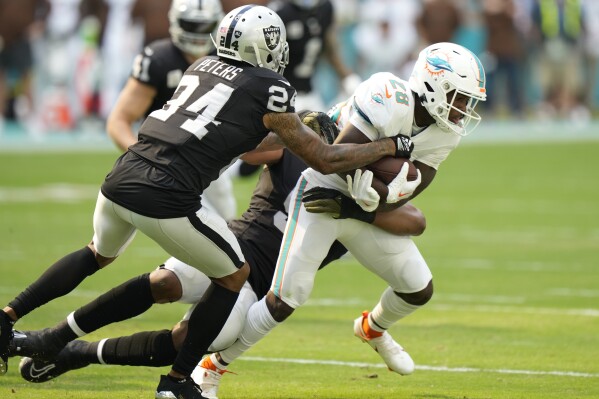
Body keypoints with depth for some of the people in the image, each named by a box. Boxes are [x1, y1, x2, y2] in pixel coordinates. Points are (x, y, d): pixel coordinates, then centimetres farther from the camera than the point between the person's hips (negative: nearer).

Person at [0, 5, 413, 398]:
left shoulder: (203, 66, 20)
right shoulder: (268, 90, -1)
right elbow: (326, 161, 4)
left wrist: (297, 132, 39)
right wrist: (391, 146, 16)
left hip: (120, 179, 7)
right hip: (165, 200, -7)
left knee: (99, 254, 36)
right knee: (234, 275, 16)